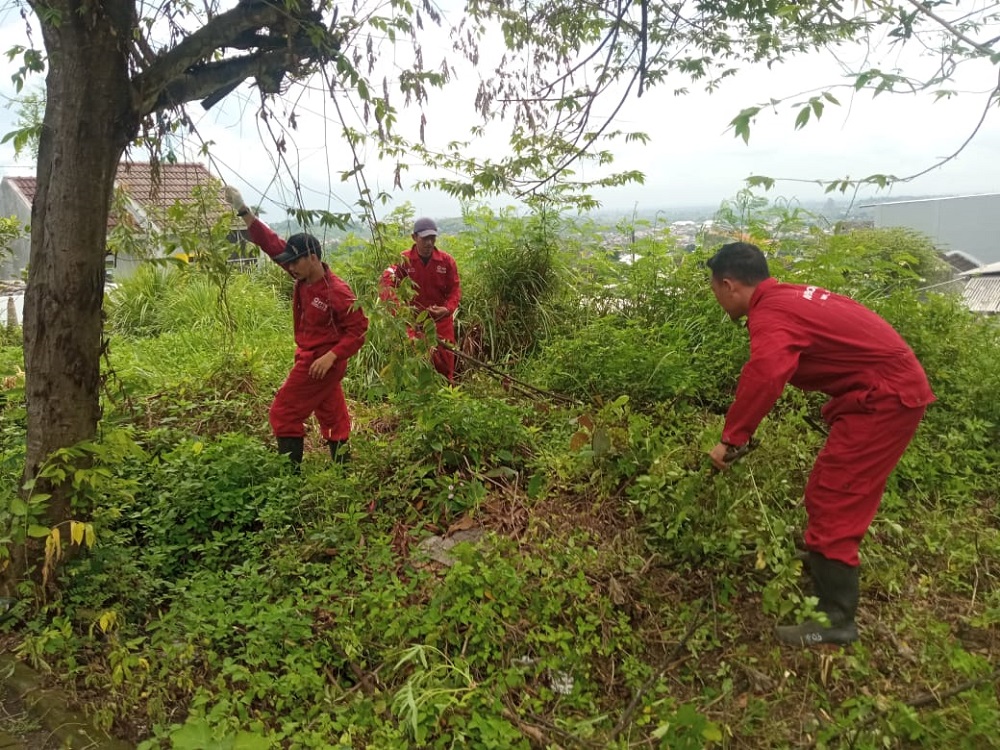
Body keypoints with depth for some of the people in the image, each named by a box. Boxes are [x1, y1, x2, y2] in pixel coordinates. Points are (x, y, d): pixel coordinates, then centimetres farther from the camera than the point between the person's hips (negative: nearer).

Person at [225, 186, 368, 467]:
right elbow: (272, 244, -3)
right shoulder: (304, 277, -2)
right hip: (310, 357, 9)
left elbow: (358, 330, -22)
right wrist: (243, 211, -10)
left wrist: (331, 356, -30)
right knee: (332, 415, 17)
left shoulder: (337, 292, -24)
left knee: (283, 414, -4)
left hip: (320, 362, -9)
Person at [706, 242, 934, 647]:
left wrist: (730, 438, -32)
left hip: (883, 397, -10)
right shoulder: (788, 295, 11)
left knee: (831, 501, -6)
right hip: (891, 387, 10)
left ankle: (835, 619, 2)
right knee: (834, 492, 21)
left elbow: (763, 378, -40)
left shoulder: (770, 316, -21)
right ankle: (825, 567, 38)